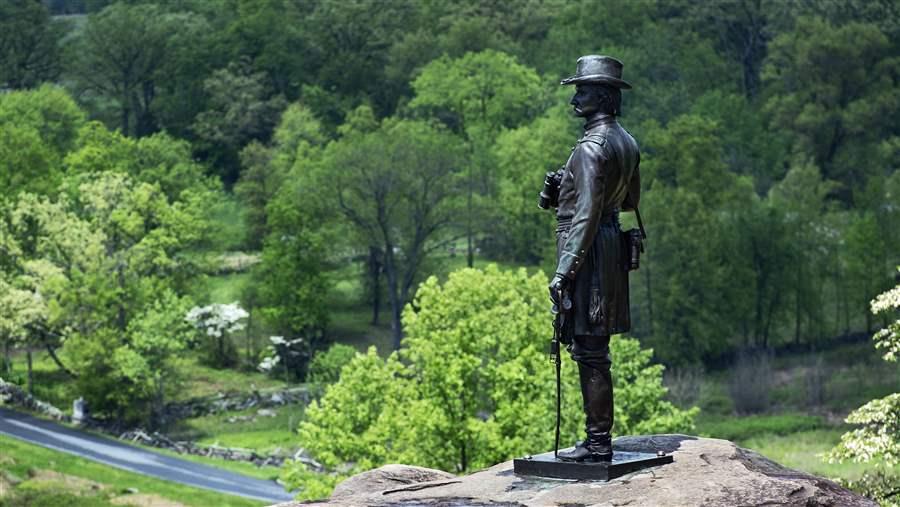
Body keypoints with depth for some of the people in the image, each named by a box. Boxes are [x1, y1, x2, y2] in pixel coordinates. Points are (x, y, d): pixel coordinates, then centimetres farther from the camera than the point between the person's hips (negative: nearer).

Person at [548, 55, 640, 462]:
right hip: (612, 243, 10)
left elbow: (586, 214, -21)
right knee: (595, 350, 14)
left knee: (589, 350, -6)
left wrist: (564, 271, -21)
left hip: (589, 250, -10)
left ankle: (597, 443, -3)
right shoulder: (626, 142, 13)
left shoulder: (592, 146, -16)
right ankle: (598, 438, 19)